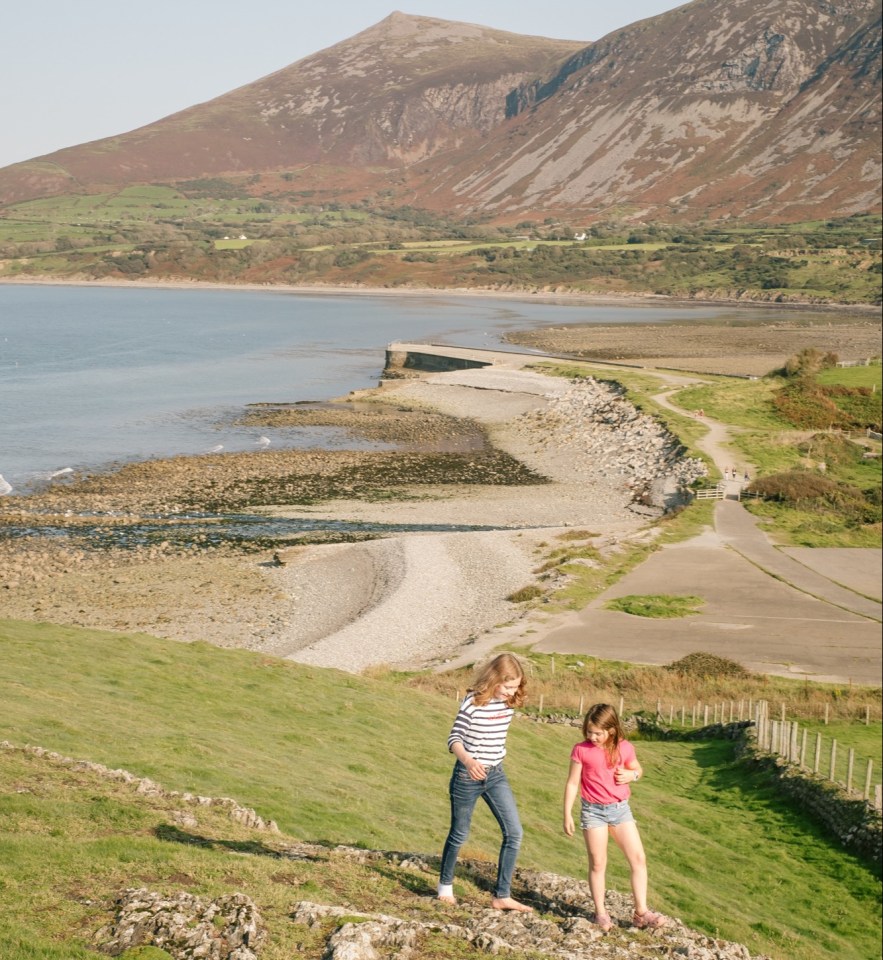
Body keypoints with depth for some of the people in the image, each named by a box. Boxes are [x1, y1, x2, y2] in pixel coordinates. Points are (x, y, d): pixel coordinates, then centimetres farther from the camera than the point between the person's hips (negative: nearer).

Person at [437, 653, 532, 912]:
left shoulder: (509, 703, -1)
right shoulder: (473, 701, -19)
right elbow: (454, 739, -22)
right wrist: (468, 761, -40)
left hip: (496, 775, 6)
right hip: (467, 775, -5)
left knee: (514, 832, -4)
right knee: (459, 834, 11)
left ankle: (502, 896, 3)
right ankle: (445, 885, 34)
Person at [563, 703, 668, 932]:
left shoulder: (624, 748, -2)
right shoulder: (581, 750, -8)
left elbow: (637, 769, 16)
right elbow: (572, 783, -2)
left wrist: (631, 775, -8)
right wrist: (567, 814, -4)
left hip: (620, 809, 2)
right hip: (593, 811, -2)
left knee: (638, 859, -3)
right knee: (598, 863, 3)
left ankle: (641, 912, 4)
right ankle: (601, 913, 15)